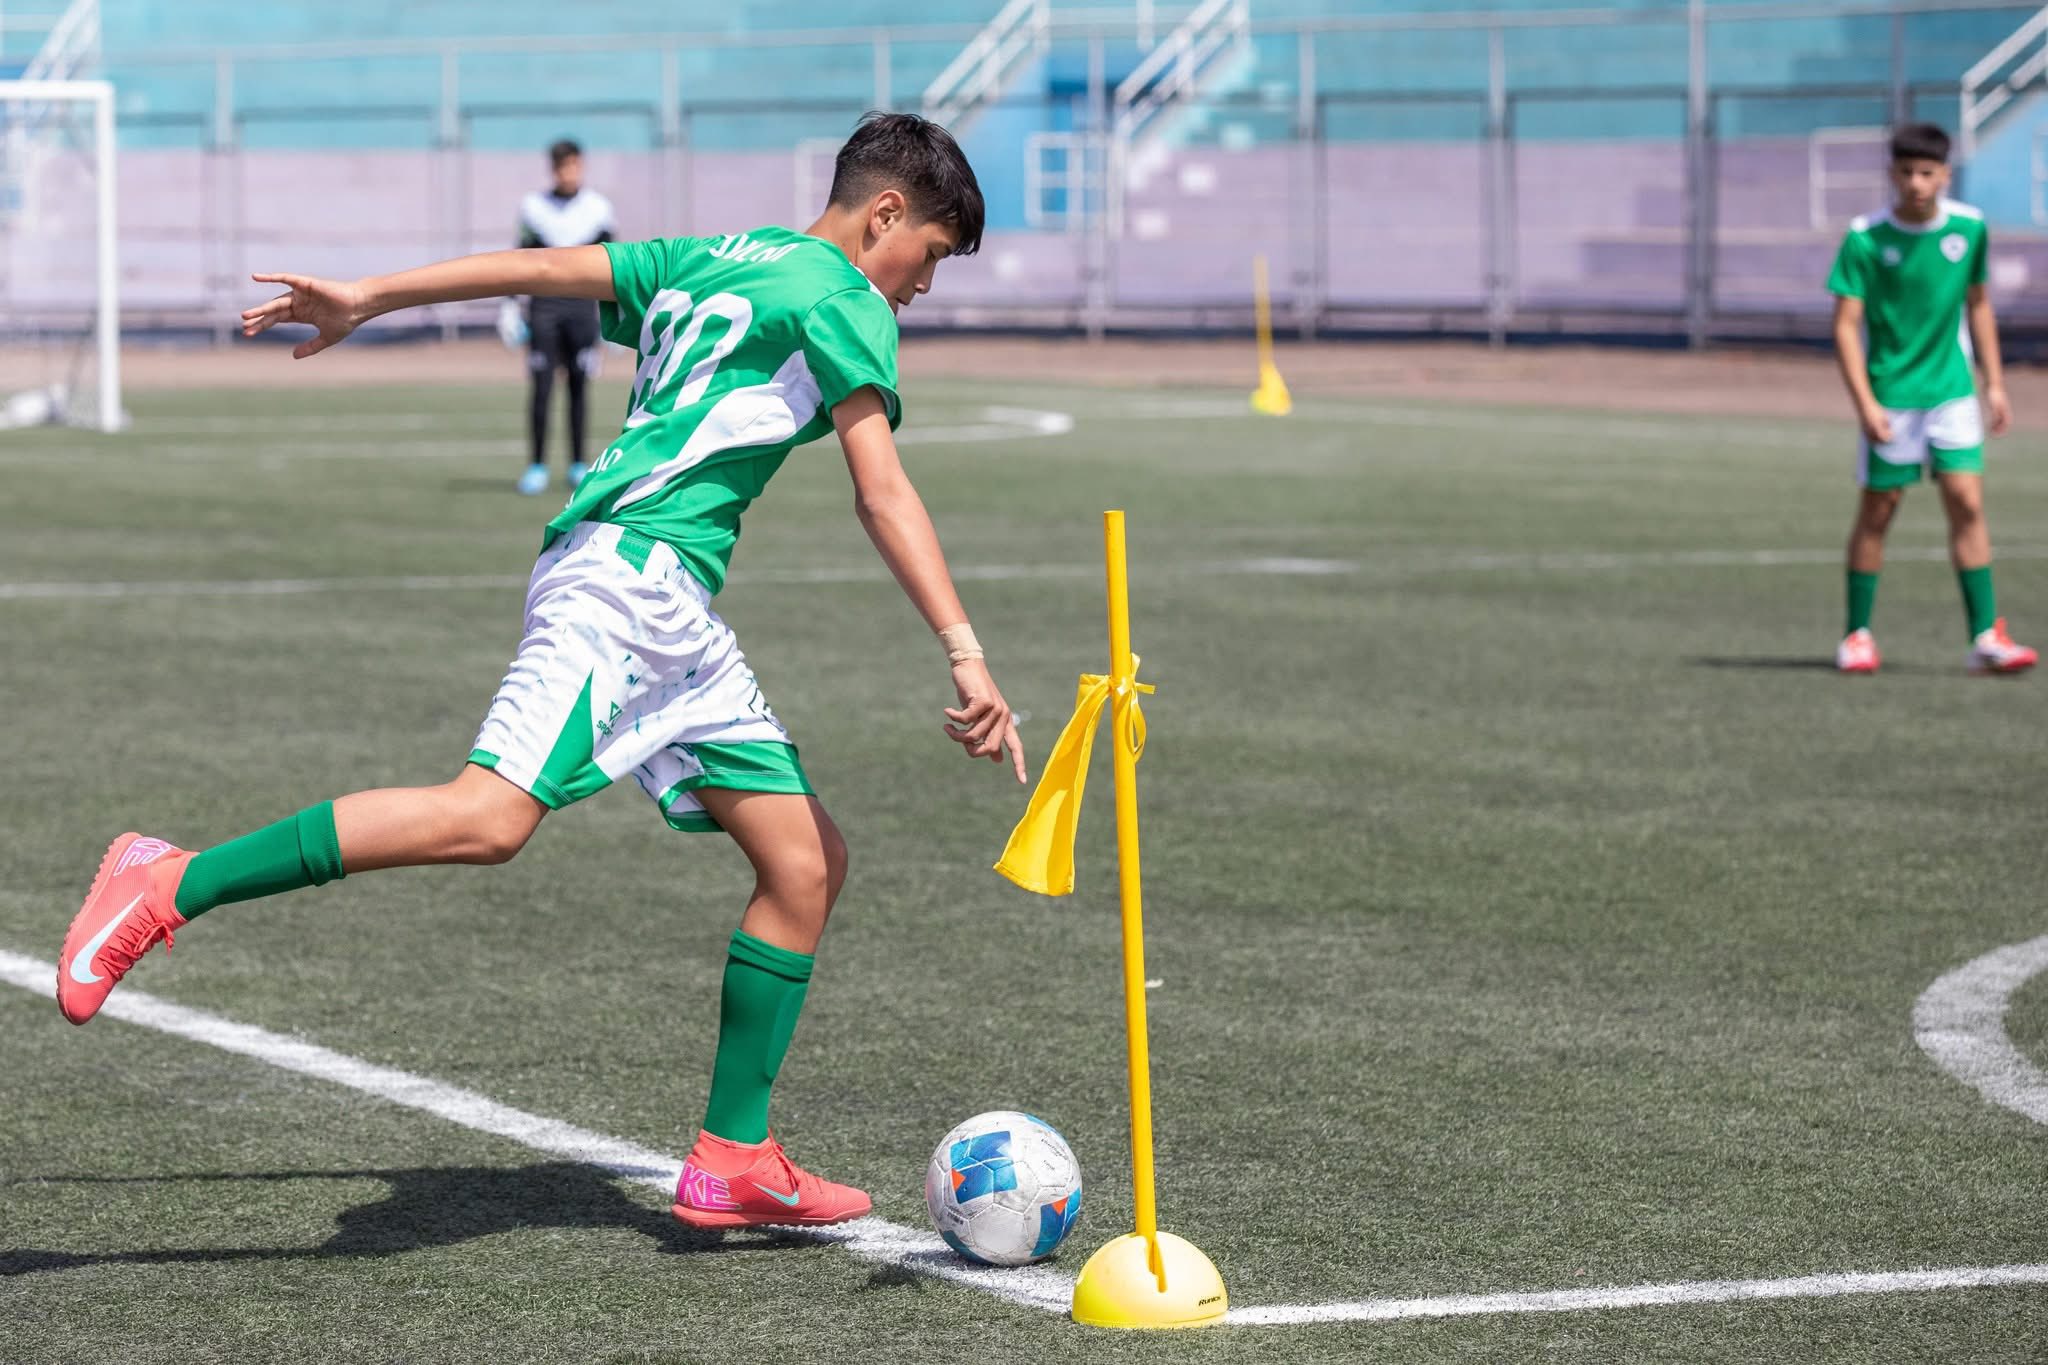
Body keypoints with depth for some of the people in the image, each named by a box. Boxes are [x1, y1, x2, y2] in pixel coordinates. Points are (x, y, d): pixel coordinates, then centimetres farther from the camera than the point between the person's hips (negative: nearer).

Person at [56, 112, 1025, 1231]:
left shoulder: (718, 258, 26)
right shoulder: (842, 299, 0)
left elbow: (546, 266, 25)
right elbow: (883, 493, -10)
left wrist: (368, 297, 29)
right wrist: (965, 654, -13)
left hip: (674, 624, 10)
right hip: (629, 569, -10)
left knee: (806, 863, 7)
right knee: (490, 815, -25)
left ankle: (734, 1158, 7)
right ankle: (173, 886, -25)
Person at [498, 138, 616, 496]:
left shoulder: (597, 208, 5)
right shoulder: (533, 207, 5)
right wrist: (510, 303, 7)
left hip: (582, 305, 0)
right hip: (544, 304, 0)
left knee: (579, 386, 3)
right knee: (542, 386, -6)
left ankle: (578, 466, 10)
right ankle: (537, 466, -1)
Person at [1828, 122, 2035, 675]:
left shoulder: (1969, 228, -1)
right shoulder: (1866, 238, -12)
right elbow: (1846, 325, -11)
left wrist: (1995, 384, 10)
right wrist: (1865, 404, -19)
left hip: (1951, 391, 2)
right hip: (1889, 396, -2)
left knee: (1966, 503, -7)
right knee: (1877, 511, 3)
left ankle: (1987, 636, -6)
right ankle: (1858, 636, 16)